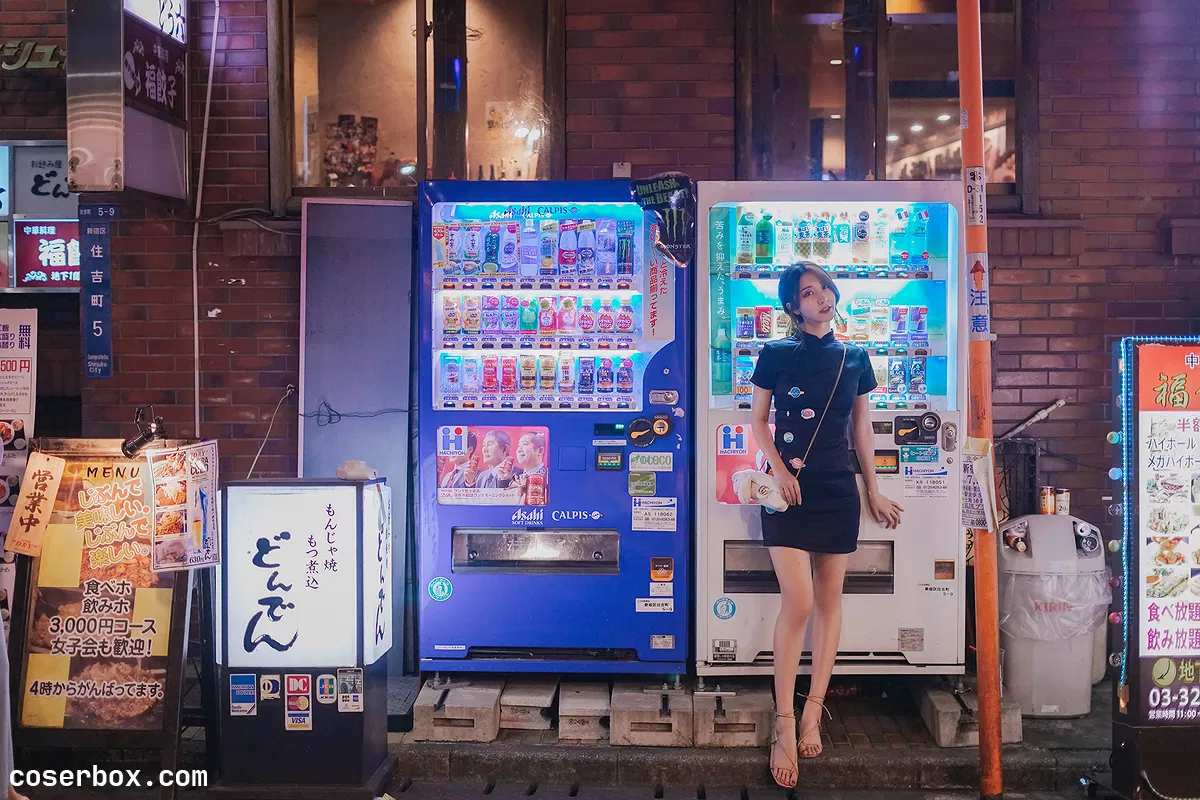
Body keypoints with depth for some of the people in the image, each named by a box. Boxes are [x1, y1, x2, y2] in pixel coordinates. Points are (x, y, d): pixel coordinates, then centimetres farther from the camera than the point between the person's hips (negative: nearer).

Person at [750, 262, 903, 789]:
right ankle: (784, 722, -1)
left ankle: (813, 712, 17)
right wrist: (779, 470, -10)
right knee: (797, 603, -11)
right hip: (790, 489, -3)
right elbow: (758, 419, 3)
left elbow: (862, 426, 13)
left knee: (830, 600, 6)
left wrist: (873, 489, 12)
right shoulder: (776, 354, 1)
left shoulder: (854, 359, 8)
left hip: (838, 489, 3)